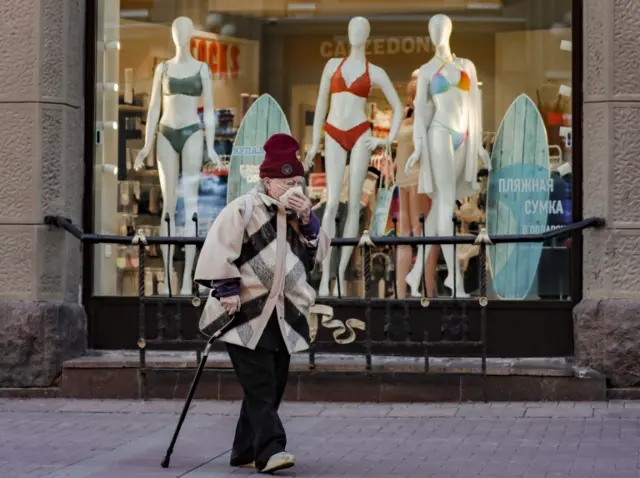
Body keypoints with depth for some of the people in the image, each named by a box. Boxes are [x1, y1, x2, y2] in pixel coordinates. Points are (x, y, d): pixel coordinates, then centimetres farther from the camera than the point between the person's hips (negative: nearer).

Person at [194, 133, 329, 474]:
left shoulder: (294, 213, 13)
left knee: (272, 386, 9)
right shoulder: (243, 209, -9)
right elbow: (219, 248, -13)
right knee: (260, 386, -12)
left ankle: (245, 452, 17)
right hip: (249, 314, -7)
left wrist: (307, 220, -4)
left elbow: (318, 254, 9)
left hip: (283, 316, 7)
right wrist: (227, 289, -17)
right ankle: (270, 450, -16)